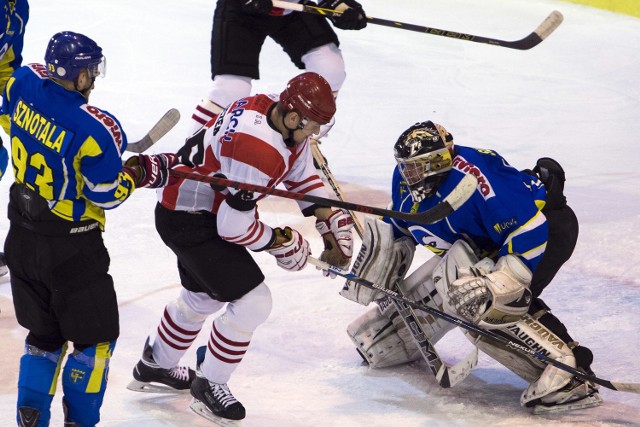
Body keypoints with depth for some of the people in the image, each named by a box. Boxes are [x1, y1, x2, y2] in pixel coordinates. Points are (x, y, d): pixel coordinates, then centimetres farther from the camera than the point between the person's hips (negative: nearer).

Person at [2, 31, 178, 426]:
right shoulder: (95, 129, -26)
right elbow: (106, 196, -18)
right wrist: (143, 171, 0)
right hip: (70, 249, -7)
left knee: (44, 333, 21)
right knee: (95, 336, 11)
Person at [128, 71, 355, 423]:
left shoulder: (286, 122, -6)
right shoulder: (259, 149, -34)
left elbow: (303, 176, 11)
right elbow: (233, 227, -29)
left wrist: (333, 223, 4)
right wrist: (281, 242, -14)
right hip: (188, 221, -10)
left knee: (204, 296, 29)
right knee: (253, 302, -10)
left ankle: (153, 367, 49)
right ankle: (209, 385, 7)